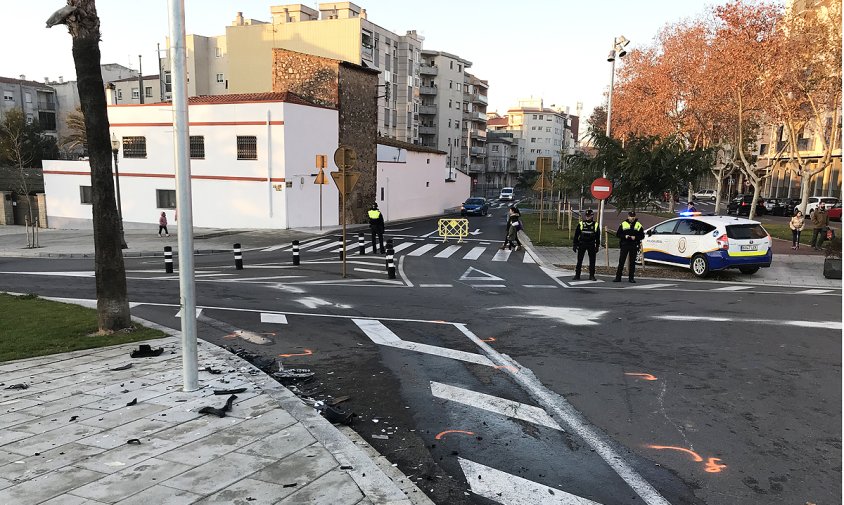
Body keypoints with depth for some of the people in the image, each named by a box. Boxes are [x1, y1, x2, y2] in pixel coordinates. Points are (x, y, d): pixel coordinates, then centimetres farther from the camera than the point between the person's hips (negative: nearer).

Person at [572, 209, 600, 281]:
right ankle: (577, 275, 8)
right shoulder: (581, 224, 1)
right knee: (579, 261, 1)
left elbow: (598, 237, 10)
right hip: (582, 245, -1)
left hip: (591, 245, 1)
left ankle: (592, 275, 15)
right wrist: (575, 245, 1)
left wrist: (597, 246, 7)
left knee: (592, 261, 5)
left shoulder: (595, 225, 3)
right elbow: (576, 235, 4)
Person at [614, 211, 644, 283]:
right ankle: (618, 277, 1)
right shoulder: (623, 224, 5)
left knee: (632, 262, 4)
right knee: (621, 261, -2)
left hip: (634, 246, 1)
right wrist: (624, 236, -13)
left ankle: (631, 278, 11)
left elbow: (642, 236, 6)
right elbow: (617, 234, 4)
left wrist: (635, 237, -12)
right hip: (624, 245, -1)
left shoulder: (638, 225, 7)